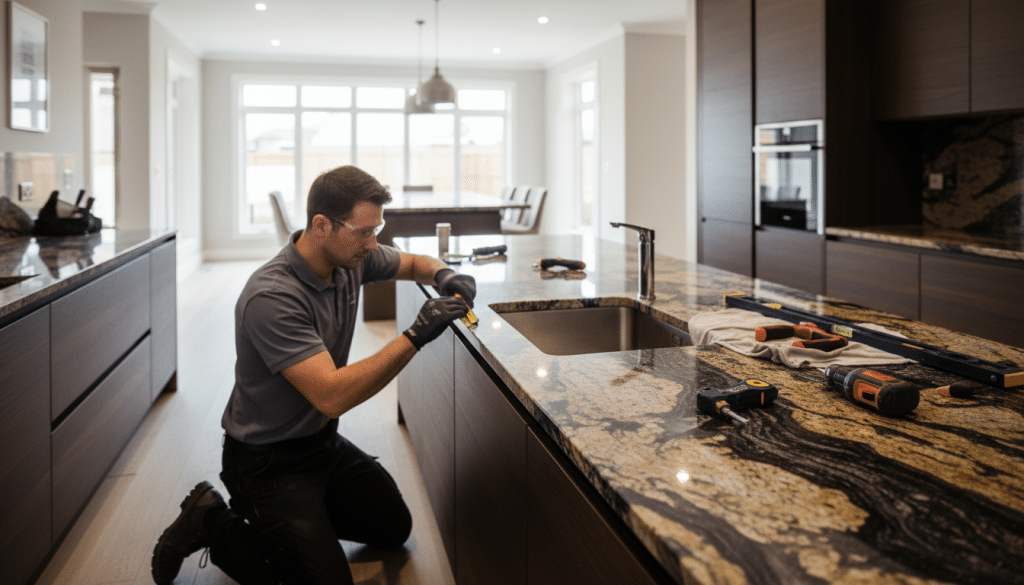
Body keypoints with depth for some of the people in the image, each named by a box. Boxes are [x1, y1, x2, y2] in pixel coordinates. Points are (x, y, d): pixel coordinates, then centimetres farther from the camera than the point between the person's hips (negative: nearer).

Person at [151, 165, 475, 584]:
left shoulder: (350, 257, -7)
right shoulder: (271, 298, -32)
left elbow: (415, 264, 12)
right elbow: (332, 396, -37)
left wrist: (444, 276, -12)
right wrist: (415, 337, -38)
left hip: (323, 441, 8)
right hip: (268, 461, -8)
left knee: (394, 529, 15)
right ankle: (215, 524, 6)